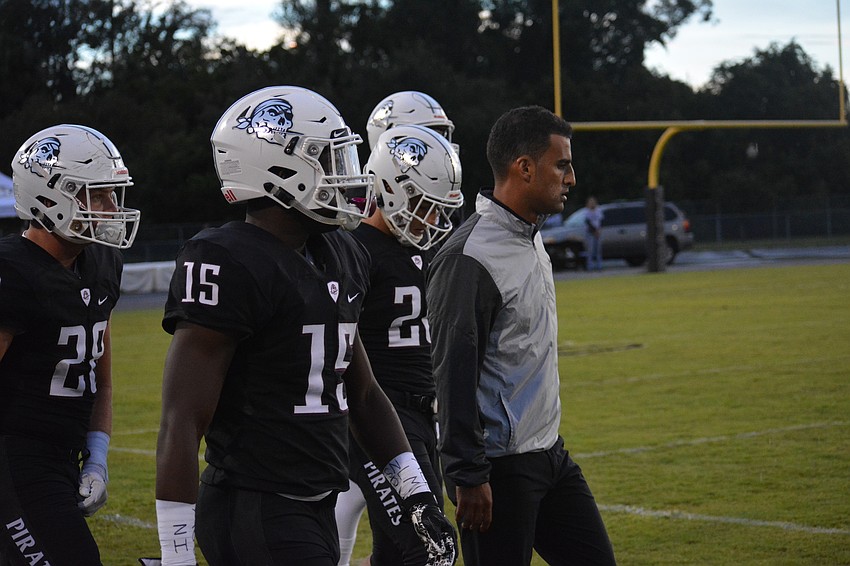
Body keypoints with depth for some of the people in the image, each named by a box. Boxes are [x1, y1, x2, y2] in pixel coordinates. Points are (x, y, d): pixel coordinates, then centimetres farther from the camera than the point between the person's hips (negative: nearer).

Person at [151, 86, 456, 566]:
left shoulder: (341, 257, 13)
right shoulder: (230, 265, -15)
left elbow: (362, 392, 22)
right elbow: (182, 424, -17)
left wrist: (416, 492, 16)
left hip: (317, 509, 9)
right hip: (256, 513, -9)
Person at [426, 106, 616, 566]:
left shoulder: (531, 238, 11)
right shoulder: (470, 257, -19)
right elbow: (455, 376, -20)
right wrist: (469, 476, -19)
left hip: (549, 454, 10)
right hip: (500, 467, -9)